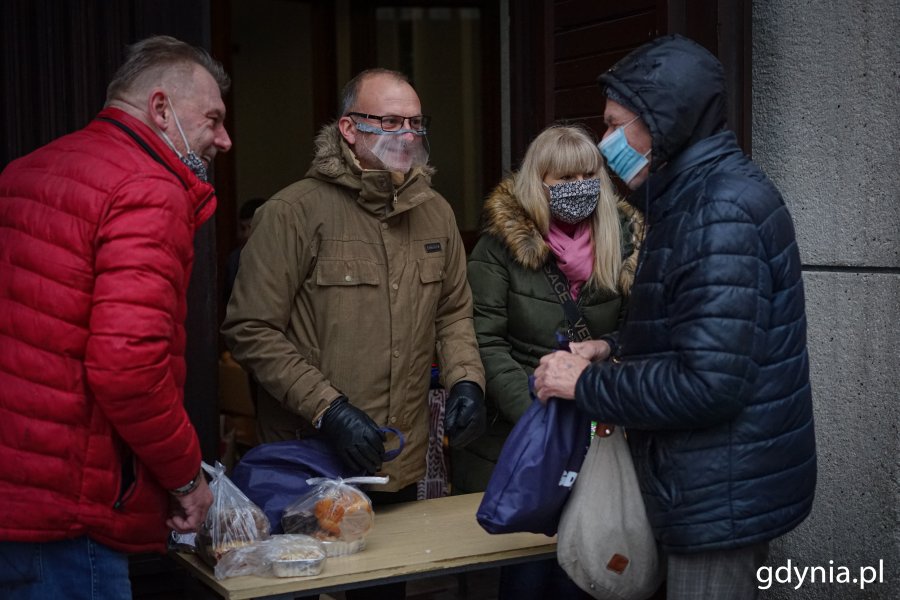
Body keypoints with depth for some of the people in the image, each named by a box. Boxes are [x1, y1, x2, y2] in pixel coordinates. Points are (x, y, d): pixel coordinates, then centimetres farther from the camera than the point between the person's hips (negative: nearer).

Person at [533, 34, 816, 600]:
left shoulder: (720, 210, -22)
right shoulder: (706, 192, 11)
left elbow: (708, 383, -28)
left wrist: (586, 383, -16)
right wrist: (613, 350, 6)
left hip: (725, 495, -10)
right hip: (729, 486, 10)